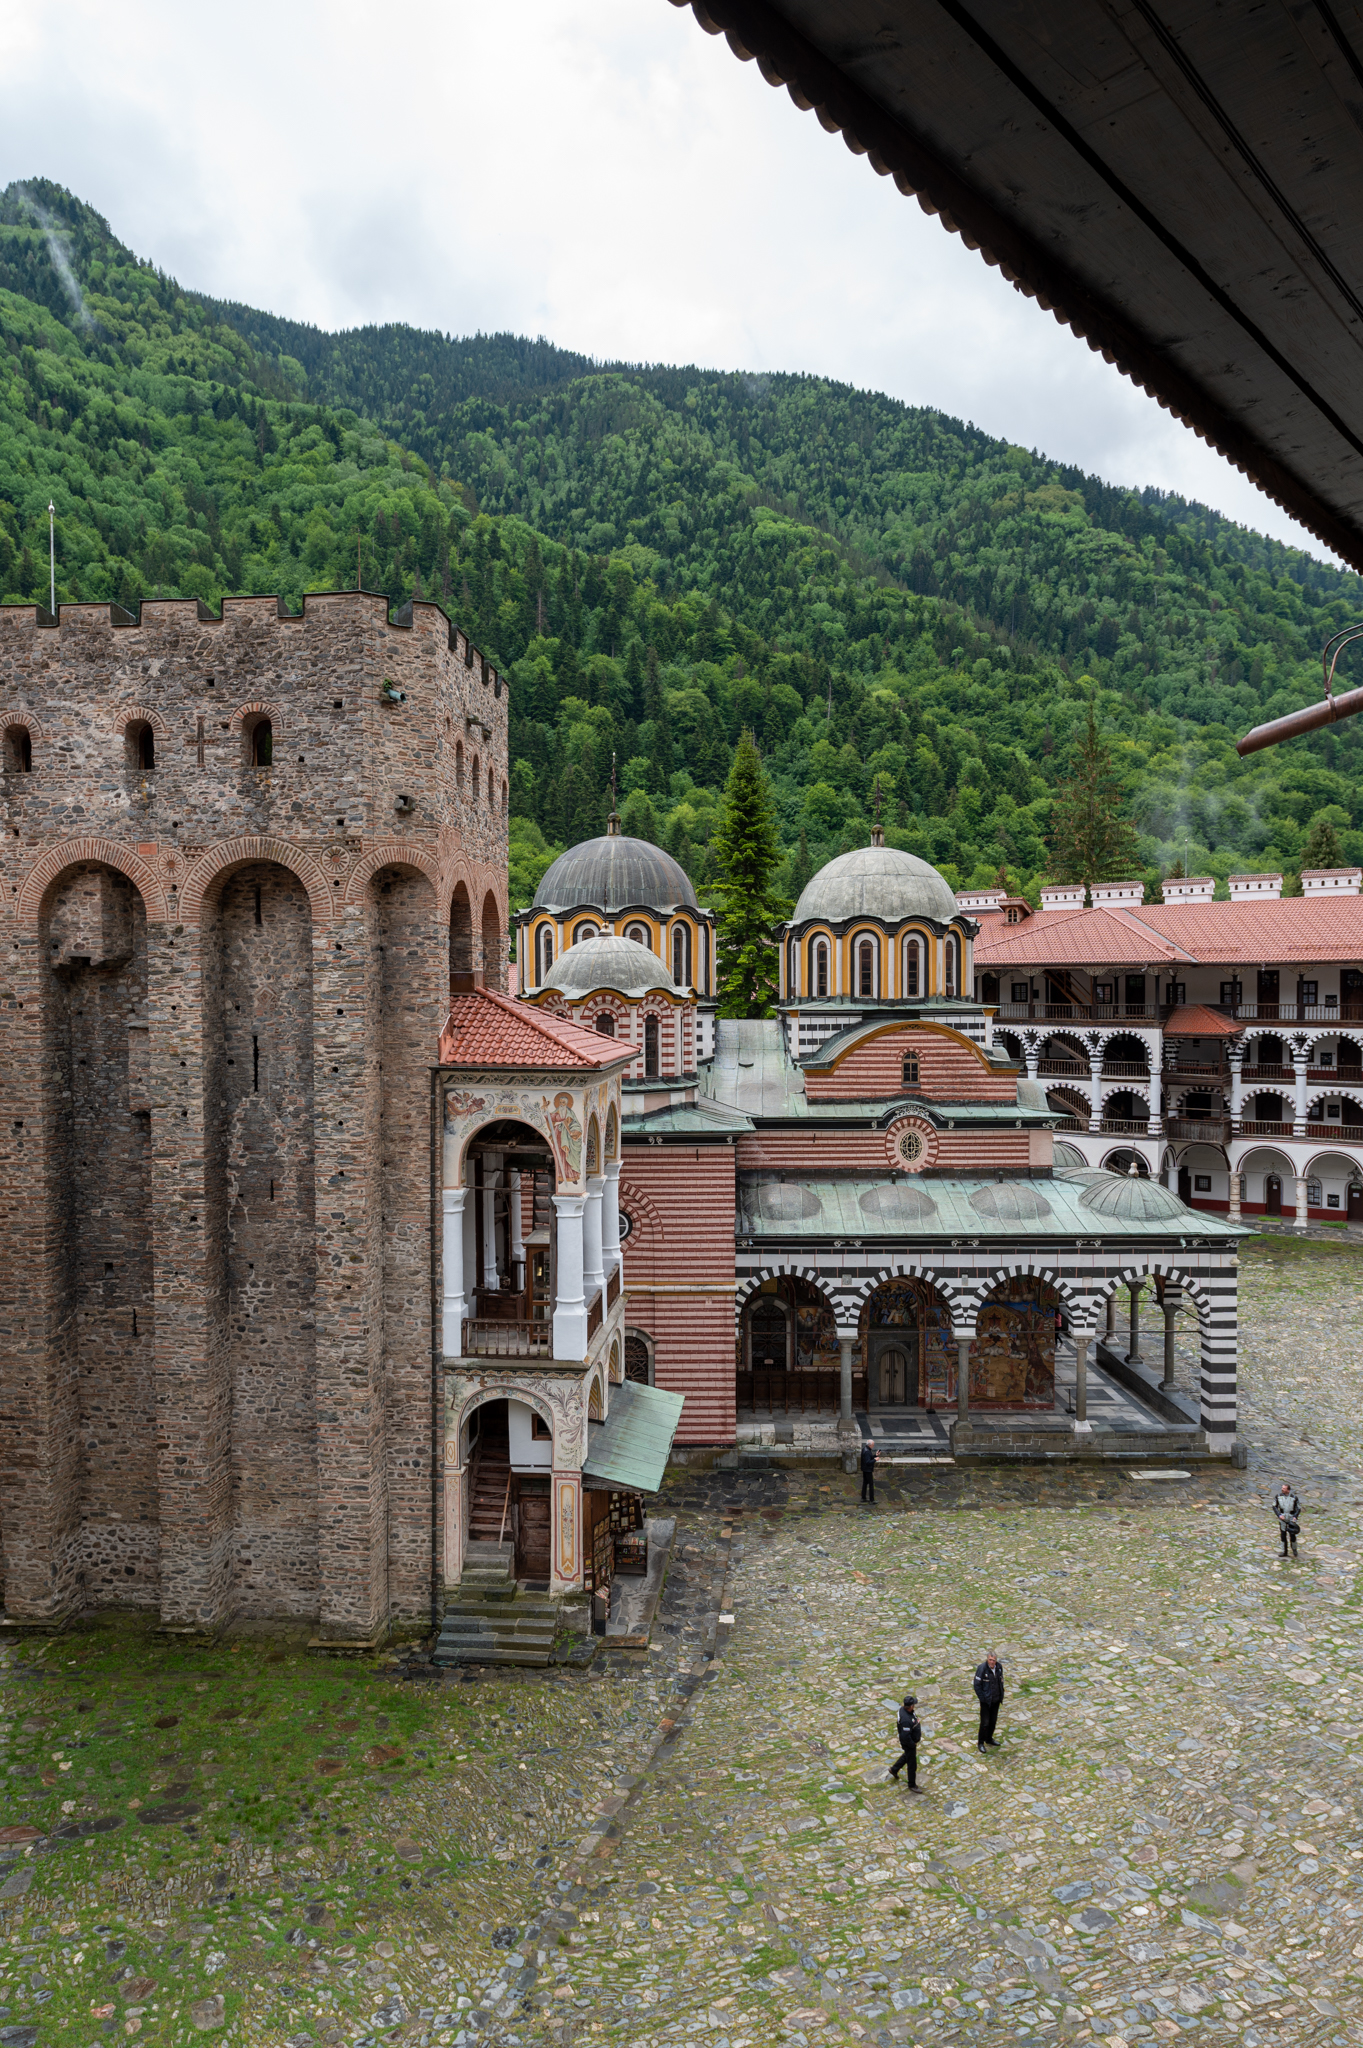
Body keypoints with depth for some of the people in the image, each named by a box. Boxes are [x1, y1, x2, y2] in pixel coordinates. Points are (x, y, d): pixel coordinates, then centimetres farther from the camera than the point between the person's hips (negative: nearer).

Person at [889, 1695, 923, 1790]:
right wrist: (913, 1744, -18)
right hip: (909, 1743, -9)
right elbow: (905, 1736, -35)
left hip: (912, 1741, 9)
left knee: (906, 1756, 32)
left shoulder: (903, 1709, -11)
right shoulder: (906, 1720, -41)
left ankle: (894, 1769, 52)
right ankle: (912, 1785, 31)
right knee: (912, 1765, 10)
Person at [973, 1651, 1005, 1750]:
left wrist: (1001, 1695, 8)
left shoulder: (999, 1667, -6)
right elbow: (977, 1685, -15)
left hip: (996, 1700, 5)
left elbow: (1001, 1681, 11)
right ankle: (981, 1743, 19)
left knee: (993, 1721, 17)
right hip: (986, 1701, -5)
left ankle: (989, 1739, 38)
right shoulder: (981, 1668, -22)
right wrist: (982, 1698, -15)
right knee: (985, 1723, 0)